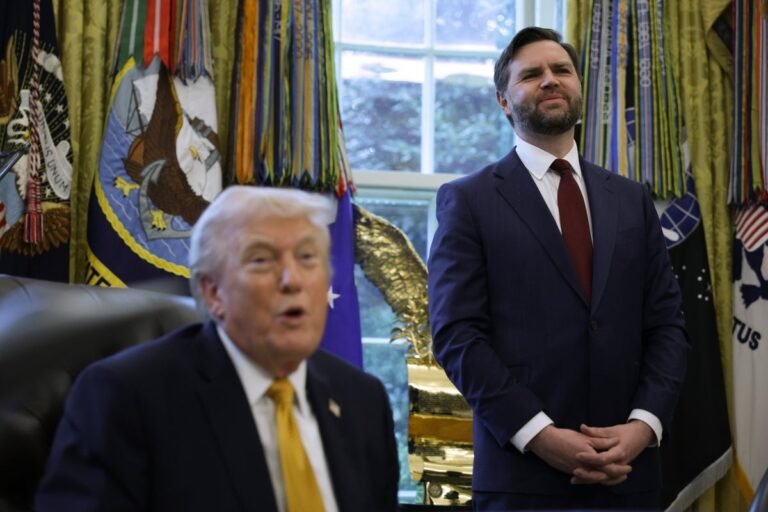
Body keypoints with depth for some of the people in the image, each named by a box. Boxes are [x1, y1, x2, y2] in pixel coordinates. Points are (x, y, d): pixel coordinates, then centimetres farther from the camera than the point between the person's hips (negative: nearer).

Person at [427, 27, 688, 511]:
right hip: (522, 470, -4)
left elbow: (668, 323, 9)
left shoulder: (631, 199, 13)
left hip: (627, 469, 4)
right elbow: (456, 334, -7)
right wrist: (538, 434, -16)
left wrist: (645, 424, -7)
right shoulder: (469, 200, 1)